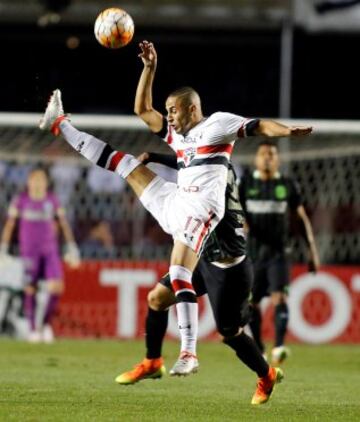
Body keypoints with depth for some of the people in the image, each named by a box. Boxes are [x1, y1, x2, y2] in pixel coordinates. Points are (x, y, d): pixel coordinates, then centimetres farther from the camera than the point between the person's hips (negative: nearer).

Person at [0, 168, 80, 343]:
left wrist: (72, 248, 7)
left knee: (56, 287, -11)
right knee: (30, 290, -2)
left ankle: (46, 323, 8)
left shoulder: (52, 200, 4)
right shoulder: (21, 200, -2)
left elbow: (64, 223, 10)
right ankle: (32, 329, 9)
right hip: (29, 251, -2)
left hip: (50, 250, 2)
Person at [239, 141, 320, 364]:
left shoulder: (288, 185, 4)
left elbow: (303, 218, 8)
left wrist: (313, 250, 6)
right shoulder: (245, 184, 3)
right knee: (251, 303, 4)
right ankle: (259, 349, 23)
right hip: (253, 252, 1)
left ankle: (279, 346, -30)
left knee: (279, 297, -19)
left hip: (278, 251, -1)